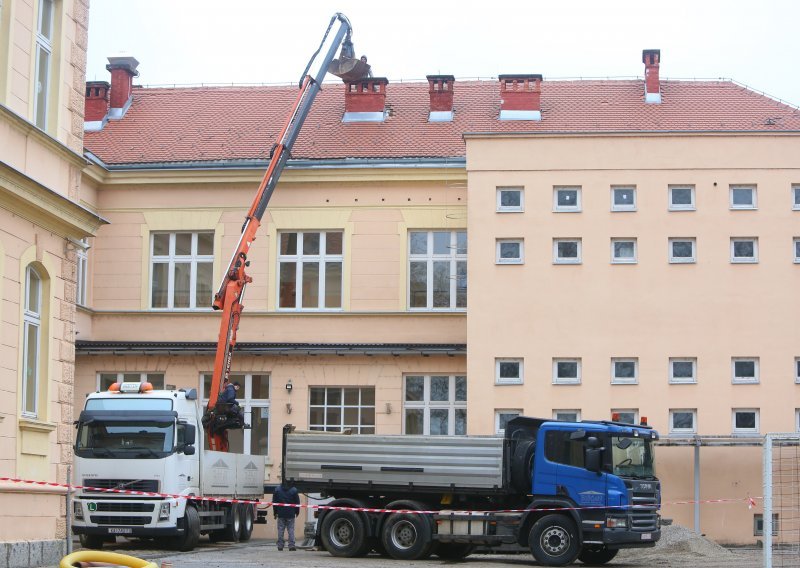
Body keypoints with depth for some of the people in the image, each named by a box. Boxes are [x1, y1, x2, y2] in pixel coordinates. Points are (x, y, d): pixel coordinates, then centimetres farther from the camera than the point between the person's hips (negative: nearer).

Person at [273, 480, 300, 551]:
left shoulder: (277, 489, 0)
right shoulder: (294, 490, -5)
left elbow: (274, 502, 4)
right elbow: (297, 502, 1)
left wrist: (275, 512, 12)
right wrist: (297, 512, 13)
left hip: (281, 514, 1)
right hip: (291, 514, -1)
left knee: (280, 530, 6)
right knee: (291, 529, 2)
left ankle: (280, 546, 5)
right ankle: (291, 545, -5)